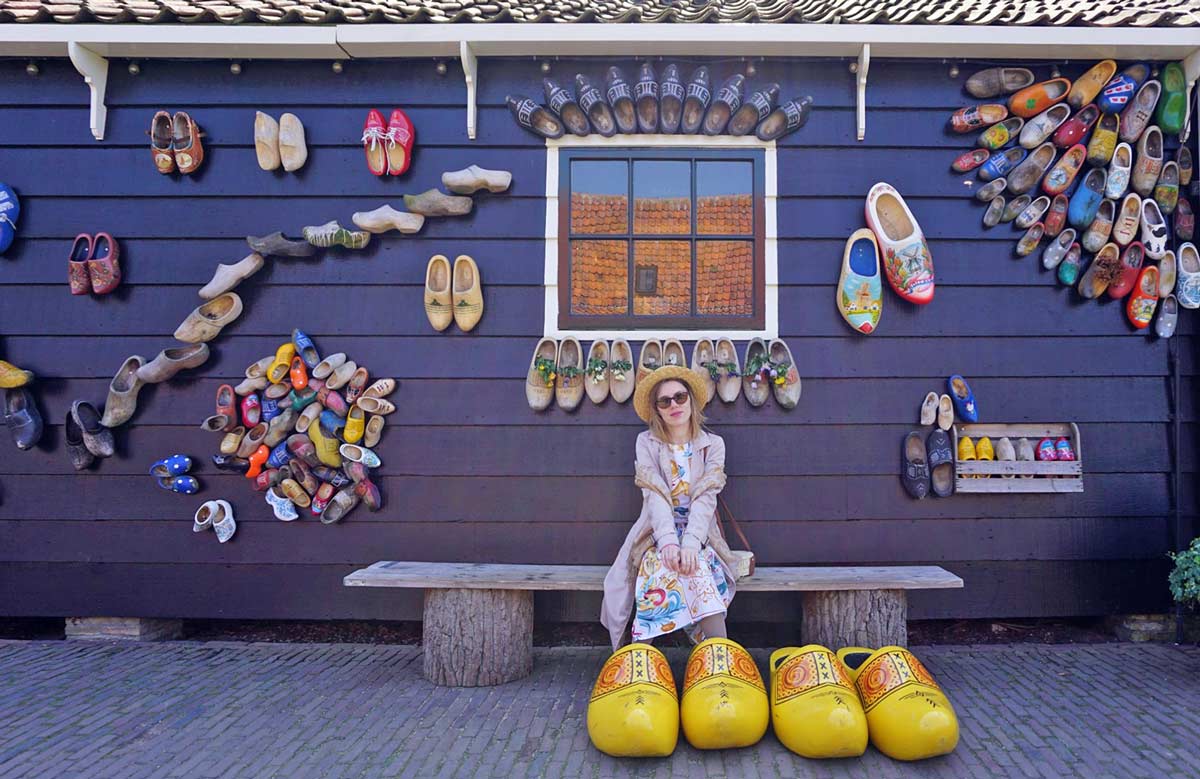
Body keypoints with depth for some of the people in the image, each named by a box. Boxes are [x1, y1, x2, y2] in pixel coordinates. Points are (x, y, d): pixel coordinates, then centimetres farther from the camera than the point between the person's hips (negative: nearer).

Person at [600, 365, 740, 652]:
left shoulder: (713, 444, 6)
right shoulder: (647, 442, 5)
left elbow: (706, 498, -7)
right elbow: (655, 495, -8)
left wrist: (690, 543, -23)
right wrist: (668, 541, -25)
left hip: (698, 532, 0)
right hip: (658, 531, 0)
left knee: (702, 569, -32)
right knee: (659, 568, -33)